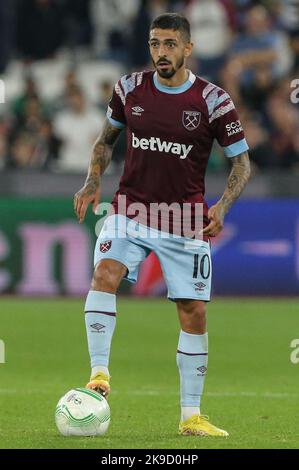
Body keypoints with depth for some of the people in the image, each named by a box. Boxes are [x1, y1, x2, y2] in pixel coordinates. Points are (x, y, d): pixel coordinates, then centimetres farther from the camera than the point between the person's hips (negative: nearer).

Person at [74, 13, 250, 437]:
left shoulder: (212, 100, -8)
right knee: (105, 274, -27)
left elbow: (241, 161, -2)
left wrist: (222, 206, -18)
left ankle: (191, 416, 11)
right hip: (131, 210, 1)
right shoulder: (130, 89, 0)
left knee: (194, 313, 1)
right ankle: (99, 373, -26)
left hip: (186, 222, -1)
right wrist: (93, 181, -1)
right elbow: (107, 139, 16)